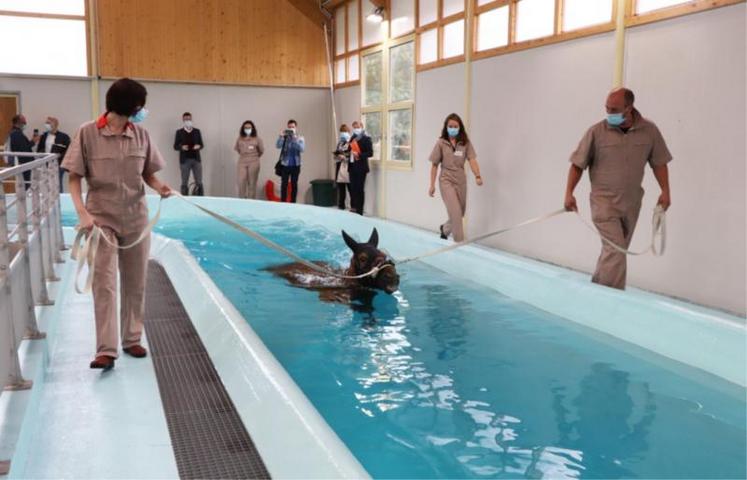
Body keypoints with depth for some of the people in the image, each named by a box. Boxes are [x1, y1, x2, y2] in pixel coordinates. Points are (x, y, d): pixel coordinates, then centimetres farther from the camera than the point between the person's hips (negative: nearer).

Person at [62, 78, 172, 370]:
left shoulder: (140, 135, -1)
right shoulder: (88, 133, -9)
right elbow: (74, 178, -6)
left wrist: (160, 187, -13)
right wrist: (82, 212, -19)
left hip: (136, 219, 4)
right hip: (102, 218, -3)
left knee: (135, 283, 11)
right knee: (104, 284, -5)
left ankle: (132, 340, 25)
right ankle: (106, 350, 0)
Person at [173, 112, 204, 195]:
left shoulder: (197, 131, 10)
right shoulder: (179, 132, 5)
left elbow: (201, 144, 11)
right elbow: (175, 146, 3)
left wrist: (199, 146, -11)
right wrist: (182, 147, -17)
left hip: (196, 159, 1)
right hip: (184, 160, -1)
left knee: (199, 182, -1)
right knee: (184, 182, 2)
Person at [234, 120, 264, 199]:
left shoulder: (257, 139, -1)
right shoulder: (239, 139, 6)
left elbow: (261, 150, 8)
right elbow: (236, 148, 22)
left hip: (253, 163, -2)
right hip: (242, 163, 2)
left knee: (252, 183, 0)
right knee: (241, 182, -7)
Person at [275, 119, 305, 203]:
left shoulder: (300, 138, 3)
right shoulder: (284, 137, 3)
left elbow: (302, 149, -14)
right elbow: (278, 146, -11)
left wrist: (295, 138, -21)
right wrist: (281, 136, -24)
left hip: (295, 165, 1)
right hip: (285, 165, -1)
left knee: (294, 184, 7)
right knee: (284, 184, -2)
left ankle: (293, 203, 15)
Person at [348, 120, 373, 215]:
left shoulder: (366, 139, -6)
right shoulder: (352, 138, 16)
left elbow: (370, 153, -13)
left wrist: (359, 155, -21)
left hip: (361, 168, -6)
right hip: (352, 167, 6)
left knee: (360, 189, -1)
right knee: (352, 189, 7)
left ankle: (359, 211, 4)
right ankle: (353, 209, 15)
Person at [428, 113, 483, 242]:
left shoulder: (465, 142, 0)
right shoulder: (441, 143, -5)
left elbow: (472, 159, -11)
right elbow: (434, 165, -1)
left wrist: (477, 176, -28)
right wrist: (432, 185, -2)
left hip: (461, 181, 4)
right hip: (446, 181, -4)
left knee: (461, 213, 16)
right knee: (455, 212, -15)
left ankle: (445, 229, 44)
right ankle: (459, 242, -5)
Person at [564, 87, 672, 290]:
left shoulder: (649, 131, -1)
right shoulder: (596, 132, -9)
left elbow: (659, 162, 7)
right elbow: (578, 165, -4)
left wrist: (665, 191, -2)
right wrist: (569, 193, -13)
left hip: (631, 203, 4)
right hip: (604, 201, -4)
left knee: (615, 252, 13)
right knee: (615, 251, -13)